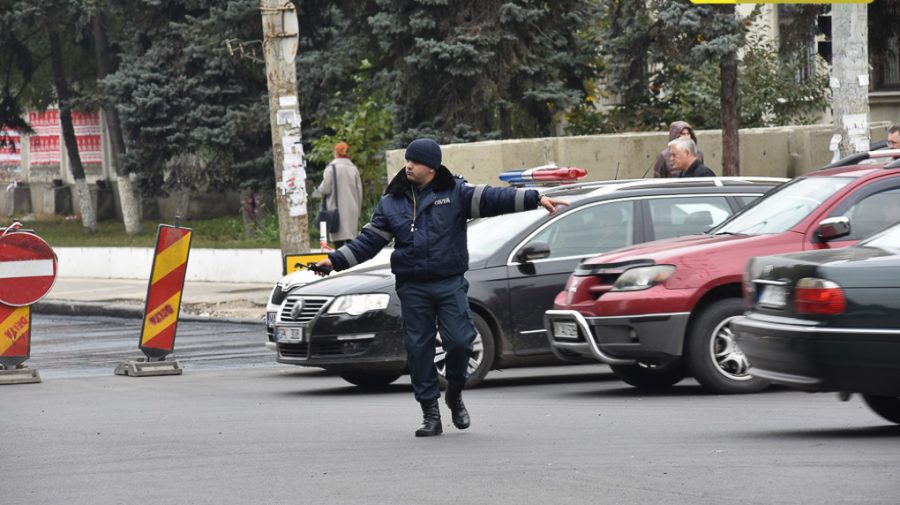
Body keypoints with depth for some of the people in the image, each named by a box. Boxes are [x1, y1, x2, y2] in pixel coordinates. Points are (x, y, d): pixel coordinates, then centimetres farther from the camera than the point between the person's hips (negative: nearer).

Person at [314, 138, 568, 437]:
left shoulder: (456, 193, 2)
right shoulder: (392, 202, 9)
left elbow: (492, 199, -6)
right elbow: (369, 240, 9)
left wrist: (535, 199, -16)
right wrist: (336, 261, 0)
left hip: (451, 285, -2)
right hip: (412, 288, 2)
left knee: (459, 341, -9)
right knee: (418, 349, 1)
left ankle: (455, 395, 19)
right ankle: (430, 414, 9)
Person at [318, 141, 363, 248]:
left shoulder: (331, 168, -8)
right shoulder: (353, 168, 5)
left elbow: (325, 189, -10)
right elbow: (359, 191, 8)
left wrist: (320, 188, 14)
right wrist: (358, 210, 16)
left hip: (337, 209, -4)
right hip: (352, 210, 4)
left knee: (338, 242, -4)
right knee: (351, 240, 7)